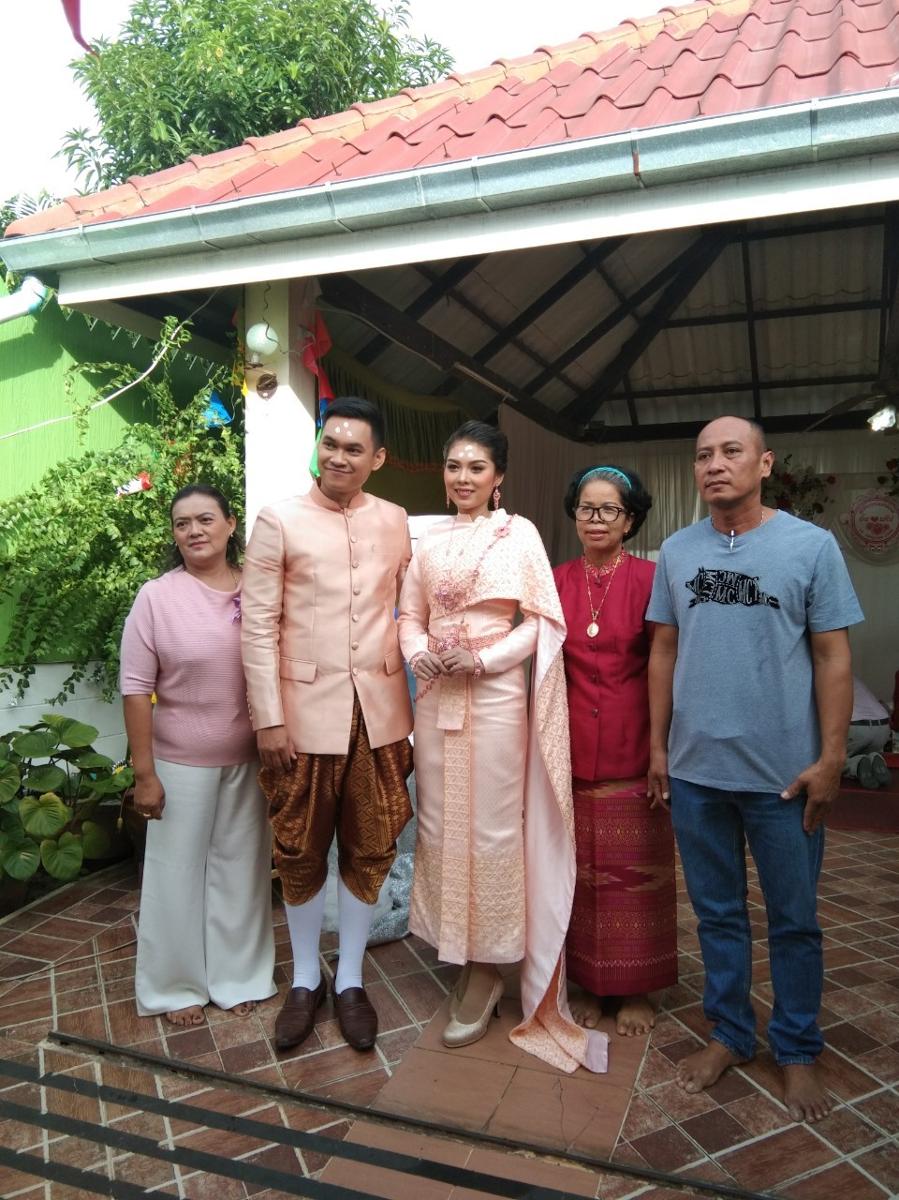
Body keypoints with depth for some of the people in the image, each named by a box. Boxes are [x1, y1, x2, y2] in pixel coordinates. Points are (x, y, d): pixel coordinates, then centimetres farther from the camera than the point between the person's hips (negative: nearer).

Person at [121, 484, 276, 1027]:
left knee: (242, 867, 14)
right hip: (181, 762, -2)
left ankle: (238, 976, 34)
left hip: (249, 759, 2)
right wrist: (144, 772, -9)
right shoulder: (156, 597, -8)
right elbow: (136, 689, -7)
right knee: (179, 873, 11)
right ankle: (177, 985, 31)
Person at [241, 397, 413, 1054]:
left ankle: (350, 980, 31)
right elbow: (259, 624, -6)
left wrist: (415, 703, 7)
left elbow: (406, 609, 10)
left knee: (370, 849, 11)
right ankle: (306, 979, 33)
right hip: (307, 711, -2)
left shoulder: (394, 521, 6)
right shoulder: (279, 521, -4)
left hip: (379, 710, 3)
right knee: (302, 852, 11)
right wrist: (269, 719, -10)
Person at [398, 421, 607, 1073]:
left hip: (495, 695, -4)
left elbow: (543, 619, -5)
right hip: (435, 695, 5)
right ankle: (458, 950, 27)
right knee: (440, 823, 10)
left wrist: (484, 658, -16)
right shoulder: (430, 539, 12)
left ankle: (487, 968, 18)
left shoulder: (519, 533, -1)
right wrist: (419, 651, -8)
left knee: (491, 829, 2)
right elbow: (410, 614, 13)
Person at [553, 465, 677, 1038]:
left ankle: (636, 988, 27)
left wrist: (662, 749, -8)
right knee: (580, 869, 11)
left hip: (633, 753, -2)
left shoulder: (649, 578, -5)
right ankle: (588, 981, 29)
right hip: (574, 751, 3)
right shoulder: (557, 581, 4)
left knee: (635, 869, 8)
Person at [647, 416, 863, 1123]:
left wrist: (830, 759, -8)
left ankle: (798, 1051, 33)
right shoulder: (677, 552, 4)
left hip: (783, 772, -2)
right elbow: (665, 651, 8)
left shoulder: (812, 546, -5)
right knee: (718, 912, 16)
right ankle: (730, 1034, 35)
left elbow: (832, 657, -4)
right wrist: (658, 745, 6)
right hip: (695, 769, 3)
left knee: (793, 921, 13)